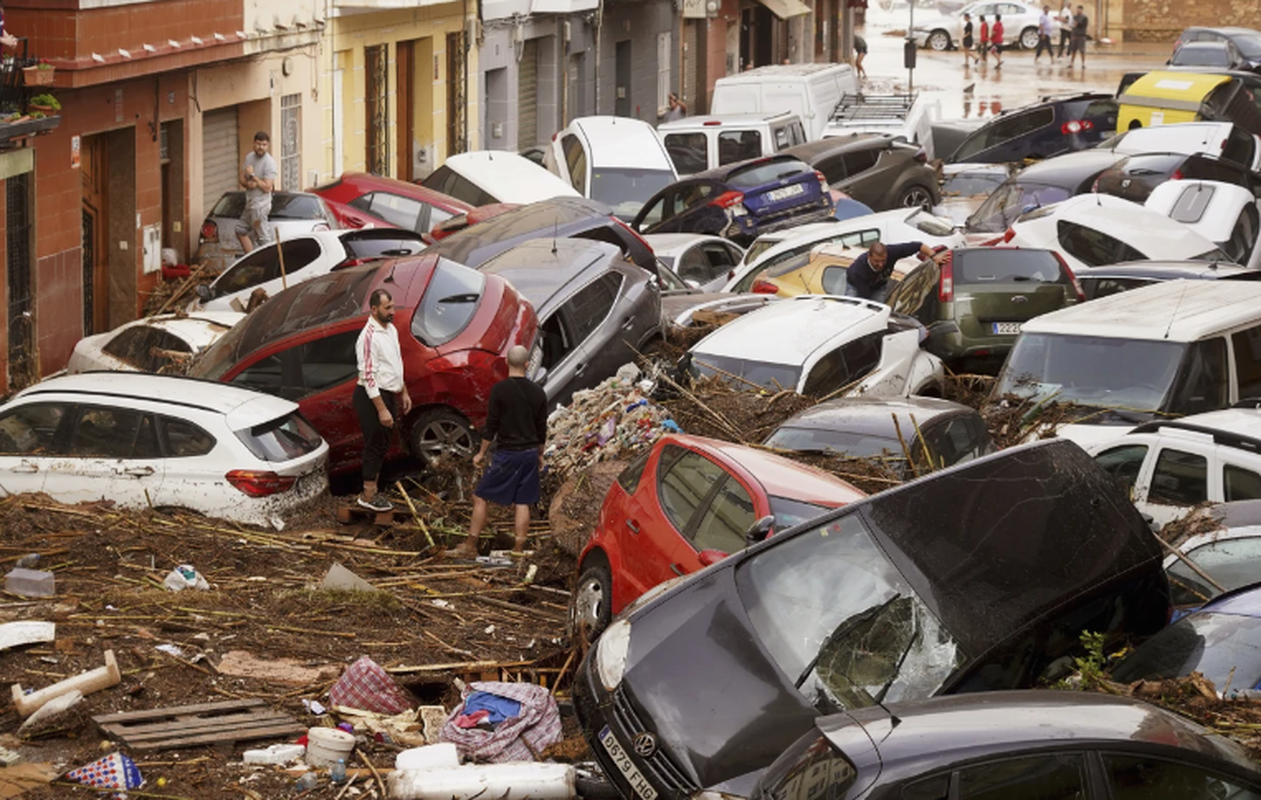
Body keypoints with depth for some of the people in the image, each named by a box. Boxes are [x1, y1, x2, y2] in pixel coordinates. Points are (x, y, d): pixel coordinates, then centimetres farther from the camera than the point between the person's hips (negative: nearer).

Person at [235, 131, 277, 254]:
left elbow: (267, 187, -19)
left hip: (261, 205, -9)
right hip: (250, 203, 9)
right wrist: (247, 183, -12)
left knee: (263, 238, -7)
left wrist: (252, 176, -17)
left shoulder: (269, 162, -16)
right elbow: (242, 179, 10)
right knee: (241, 231, 16)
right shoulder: (249, 157, 7)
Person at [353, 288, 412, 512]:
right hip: (372, 396, -9)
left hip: (389, 395, 9)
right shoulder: (369, 337, -22)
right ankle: (368, 496, 7)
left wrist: (404, 392, 20)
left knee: (383, 444, 16)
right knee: (375, 445, -2)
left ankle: (372, 491, 26)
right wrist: (381, 409, -25)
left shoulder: (391, 330, 8)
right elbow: (368, 376, -24)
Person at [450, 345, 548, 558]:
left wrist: (482, 452, 1)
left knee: (480, 497, 4)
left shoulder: (500, 389, -12)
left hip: (507, 453, -4)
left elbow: (491, 425, -9)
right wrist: (539, 454, 22)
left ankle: (470, 546, 5)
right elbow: (542, 428, 9)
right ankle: (518, 549, 9)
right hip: (529, 453, 4)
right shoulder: (537, 392, 2)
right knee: (522, 503, 9)